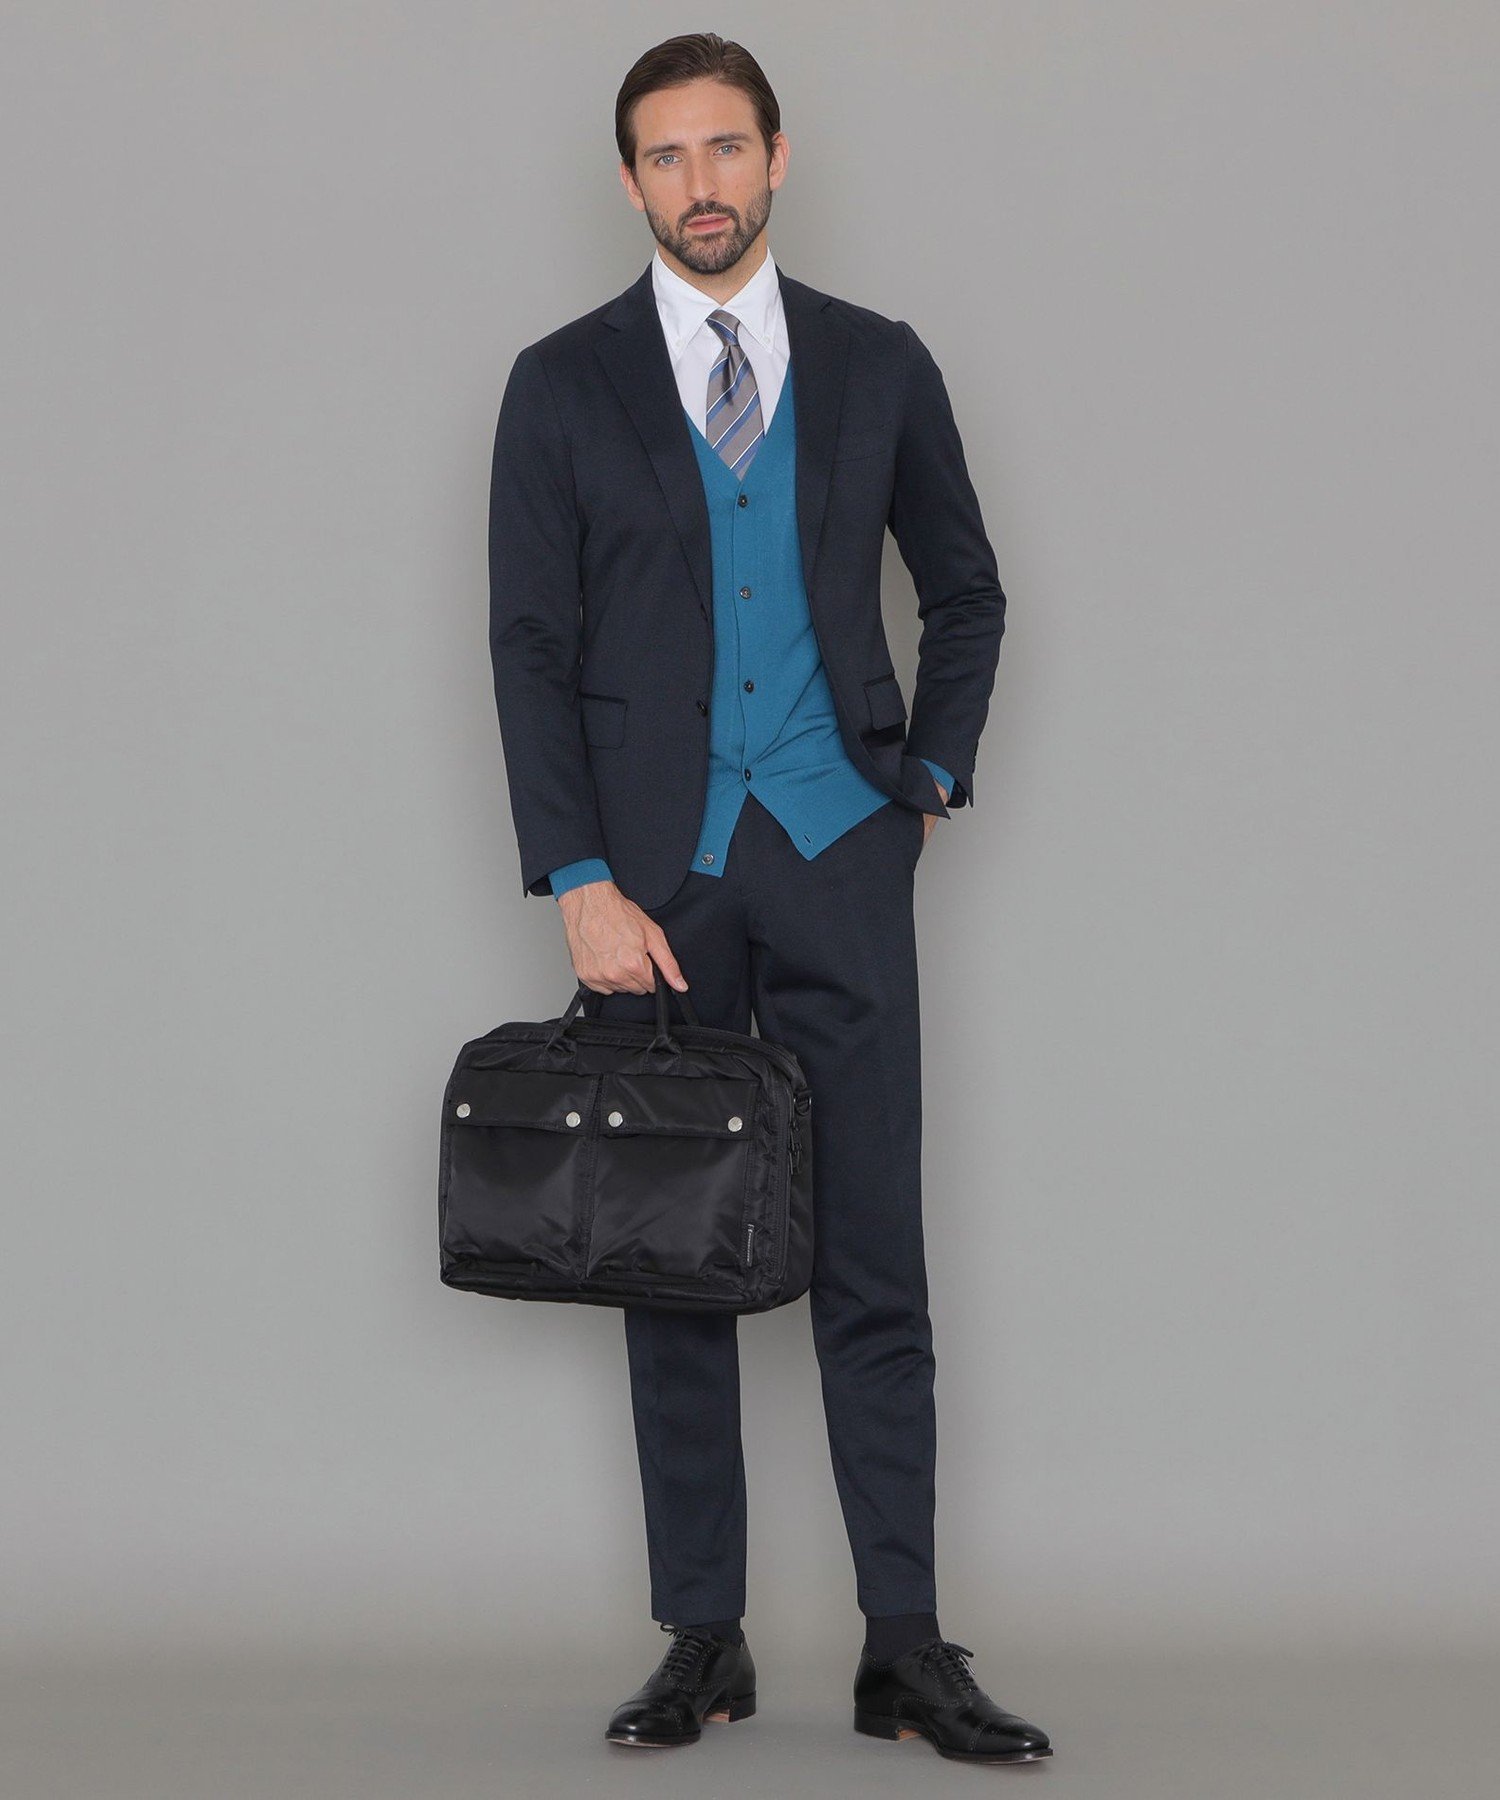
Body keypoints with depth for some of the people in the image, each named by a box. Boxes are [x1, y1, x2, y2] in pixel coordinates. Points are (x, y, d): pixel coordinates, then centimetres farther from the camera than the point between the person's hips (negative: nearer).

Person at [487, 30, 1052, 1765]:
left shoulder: (877, 367, 8)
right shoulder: (564, 384, 4)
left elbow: (967, 593, 19)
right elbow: (532, 646, 0)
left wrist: (931, 777, 7)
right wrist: (582, 884, -8)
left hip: (839, 856, 0)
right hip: (656, 868, 0)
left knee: (873, 1262, -3)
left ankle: (906, 1651, 0)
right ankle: (700, 1641, 10)